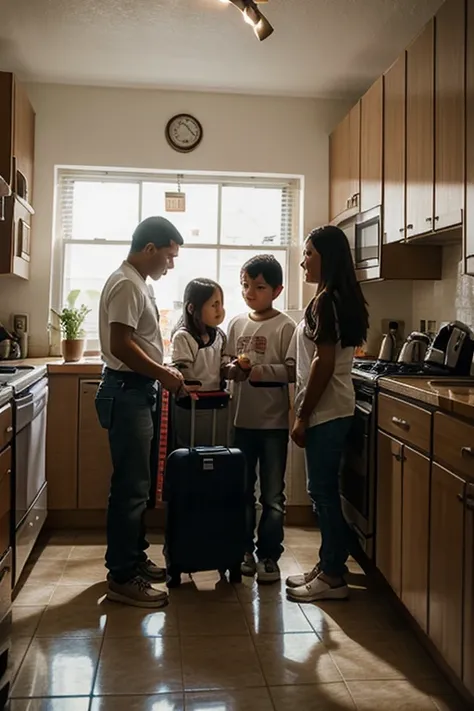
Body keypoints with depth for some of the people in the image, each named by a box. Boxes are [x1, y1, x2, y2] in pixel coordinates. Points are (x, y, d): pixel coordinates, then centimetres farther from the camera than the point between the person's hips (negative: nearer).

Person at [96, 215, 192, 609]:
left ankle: (134, 559, 28)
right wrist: (164, 374, -15)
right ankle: (122, 577, 5)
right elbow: (121, 345, -23)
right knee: (131, 487, -5)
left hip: (140, 391, 10)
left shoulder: (139, 283, 16)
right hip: (127, 392, -10)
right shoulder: (126, 284, -16)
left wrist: (163, 374, 12)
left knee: (138, 484, 16)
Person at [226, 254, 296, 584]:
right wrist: (234, 369, -9)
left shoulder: (285, 326, -7)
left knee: (272, 495, 6)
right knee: (242, 491, 14)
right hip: (243, 419, 5)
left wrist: (260, 371, -23)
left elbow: (292, 371, -12)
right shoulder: (237, 323, 7)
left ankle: (269, 556, 18)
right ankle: (245, 550, 28)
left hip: (274, 423, -4)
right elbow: (229, 364, 12)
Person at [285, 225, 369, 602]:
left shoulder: (326, 301, -15)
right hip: (333, 409, 10)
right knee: (324, 490, 15)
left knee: (323, 491, -2)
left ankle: (333, 578, 9)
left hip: (325, 411, -10)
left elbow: (324, 363, -20)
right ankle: (329, 566, 25)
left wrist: (303, 416, -16)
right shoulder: (340, 299, 15)